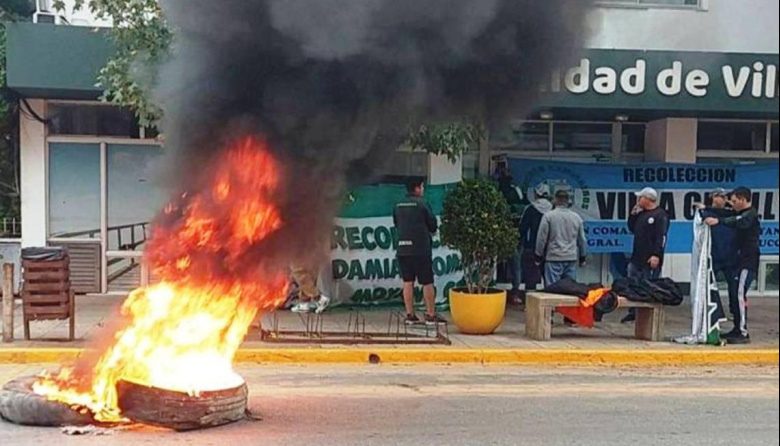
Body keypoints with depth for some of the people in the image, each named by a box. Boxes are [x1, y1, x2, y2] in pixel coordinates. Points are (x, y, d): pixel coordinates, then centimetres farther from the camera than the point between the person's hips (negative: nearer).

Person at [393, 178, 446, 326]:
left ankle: (410, 314, 9)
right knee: (427, 283, 2)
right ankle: (431, 315, 5)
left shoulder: (398, 206, 8)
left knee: (408, 282, 8)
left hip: (403, 248, 6)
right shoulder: (422, 204, -9)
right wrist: (432, 231, 18)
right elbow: (433, 225, -3)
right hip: (421, 249, -6)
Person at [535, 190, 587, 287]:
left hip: (554, 258, -4)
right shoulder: (576, 217, 6)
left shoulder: (548, 216, -6)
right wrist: (582, 257, 23)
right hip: (572, 259, 4)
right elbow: (582, 240, 13)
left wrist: (538, 257, 5)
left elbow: (541, 238, -5)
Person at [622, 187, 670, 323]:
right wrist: (633, 214, 10)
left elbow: (662, 237, -17)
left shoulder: (660, 215, -10)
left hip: (651, 260, -9)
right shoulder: (641, 214, 16)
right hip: (637, 257, 9)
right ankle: (633, 313, 20)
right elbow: (632, 229, 23)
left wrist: (656, 255, -24)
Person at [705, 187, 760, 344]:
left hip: (749, 261, -10)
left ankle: (744, 333, -13)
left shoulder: (751, 215, -12)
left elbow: (737, 222, -32)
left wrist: (718, 221, -45)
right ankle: (738, 328, 18)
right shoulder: (744, 214, 19)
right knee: (736, 294, 11)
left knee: (740, 294, -13)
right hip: (742, 259, 10)